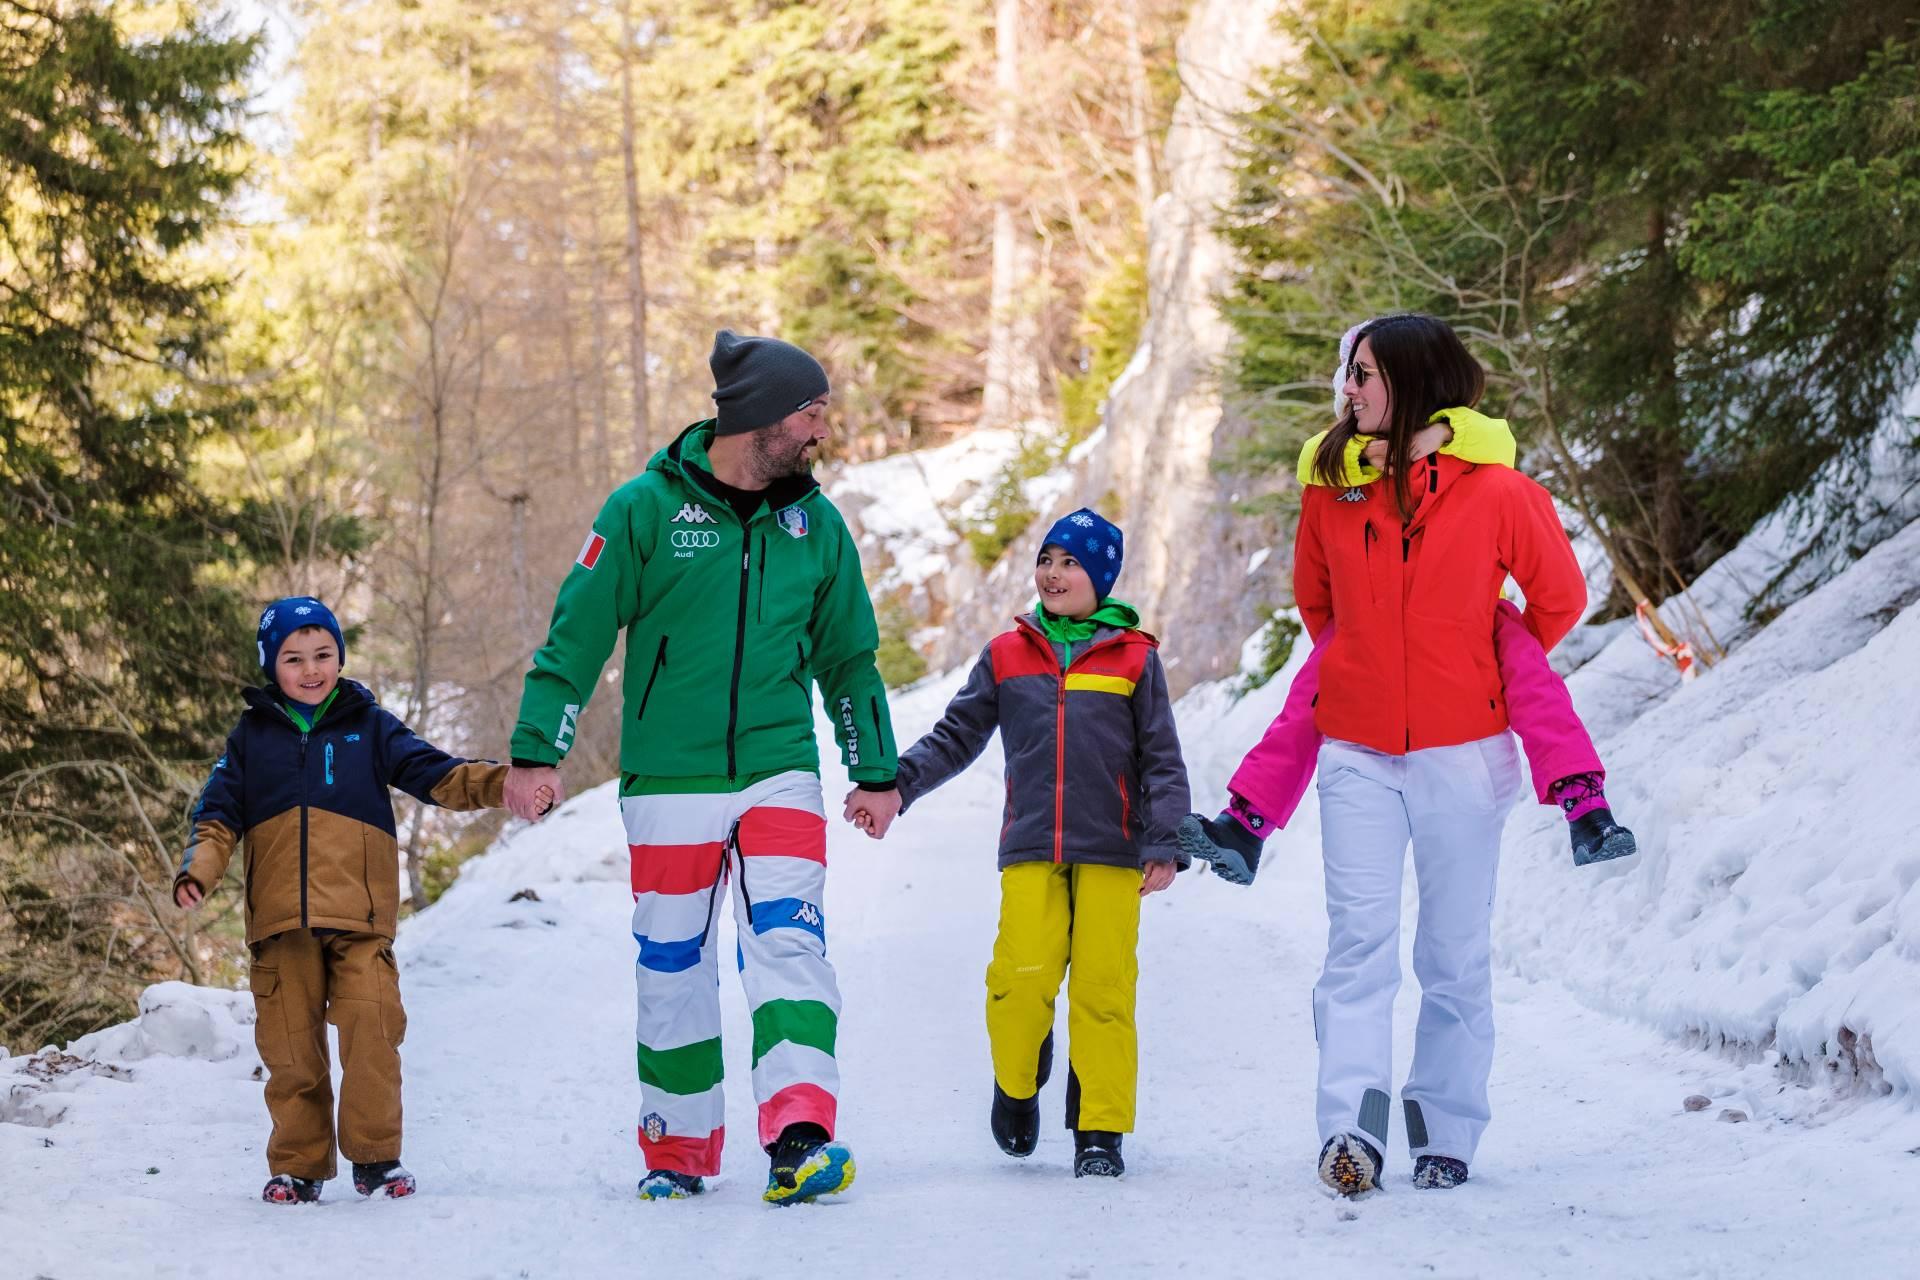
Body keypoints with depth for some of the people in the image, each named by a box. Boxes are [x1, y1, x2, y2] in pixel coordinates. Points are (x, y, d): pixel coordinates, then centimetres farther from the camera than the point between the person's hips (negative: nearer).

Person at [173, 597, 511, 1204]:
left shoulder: (369, 726, 12)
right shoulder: (252, 736, 14)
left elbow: (435, 775, 6)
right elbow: (219, 814, 13)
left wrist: (498, 783, -10)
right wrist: (198, 869, -5)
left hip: (360, 917, -1)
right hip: (281, 924, 1)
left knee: (372, 1031, -14)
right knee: (290, 1047, 2)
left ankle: (376, 1158, -3)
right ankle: (297, 1165, 13)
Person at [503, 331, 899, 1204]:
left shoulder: (815, 525, 8)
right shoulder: (646, 510, -4)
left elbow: (848, 655, 18)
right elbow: (577, 634, -2)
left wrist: (875, 770, 18)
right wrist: (536, 752, -6)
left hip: (780, 771, 2)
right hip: (670, 780, -2)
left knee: (790, 944, -15)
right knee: (672, 967, 5)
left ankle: (797, 1139, -24)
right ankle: (678, 1152, 19)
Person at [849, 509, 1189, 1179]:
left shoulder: (1134, 659, 6)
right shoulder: (1006, 656, 12)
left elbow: (1162, 761, 7)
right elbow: (955, 737, 16)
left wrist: (1164, 845, -1)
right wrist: (894, 785, 3)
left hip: (1111, 849, -1)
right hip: (1030, 848, 1)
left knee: (1104, 987, -5)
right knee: (1023, 977, -14)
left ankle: (1100, 1130, 5)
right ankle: (1017, 1086, 14)